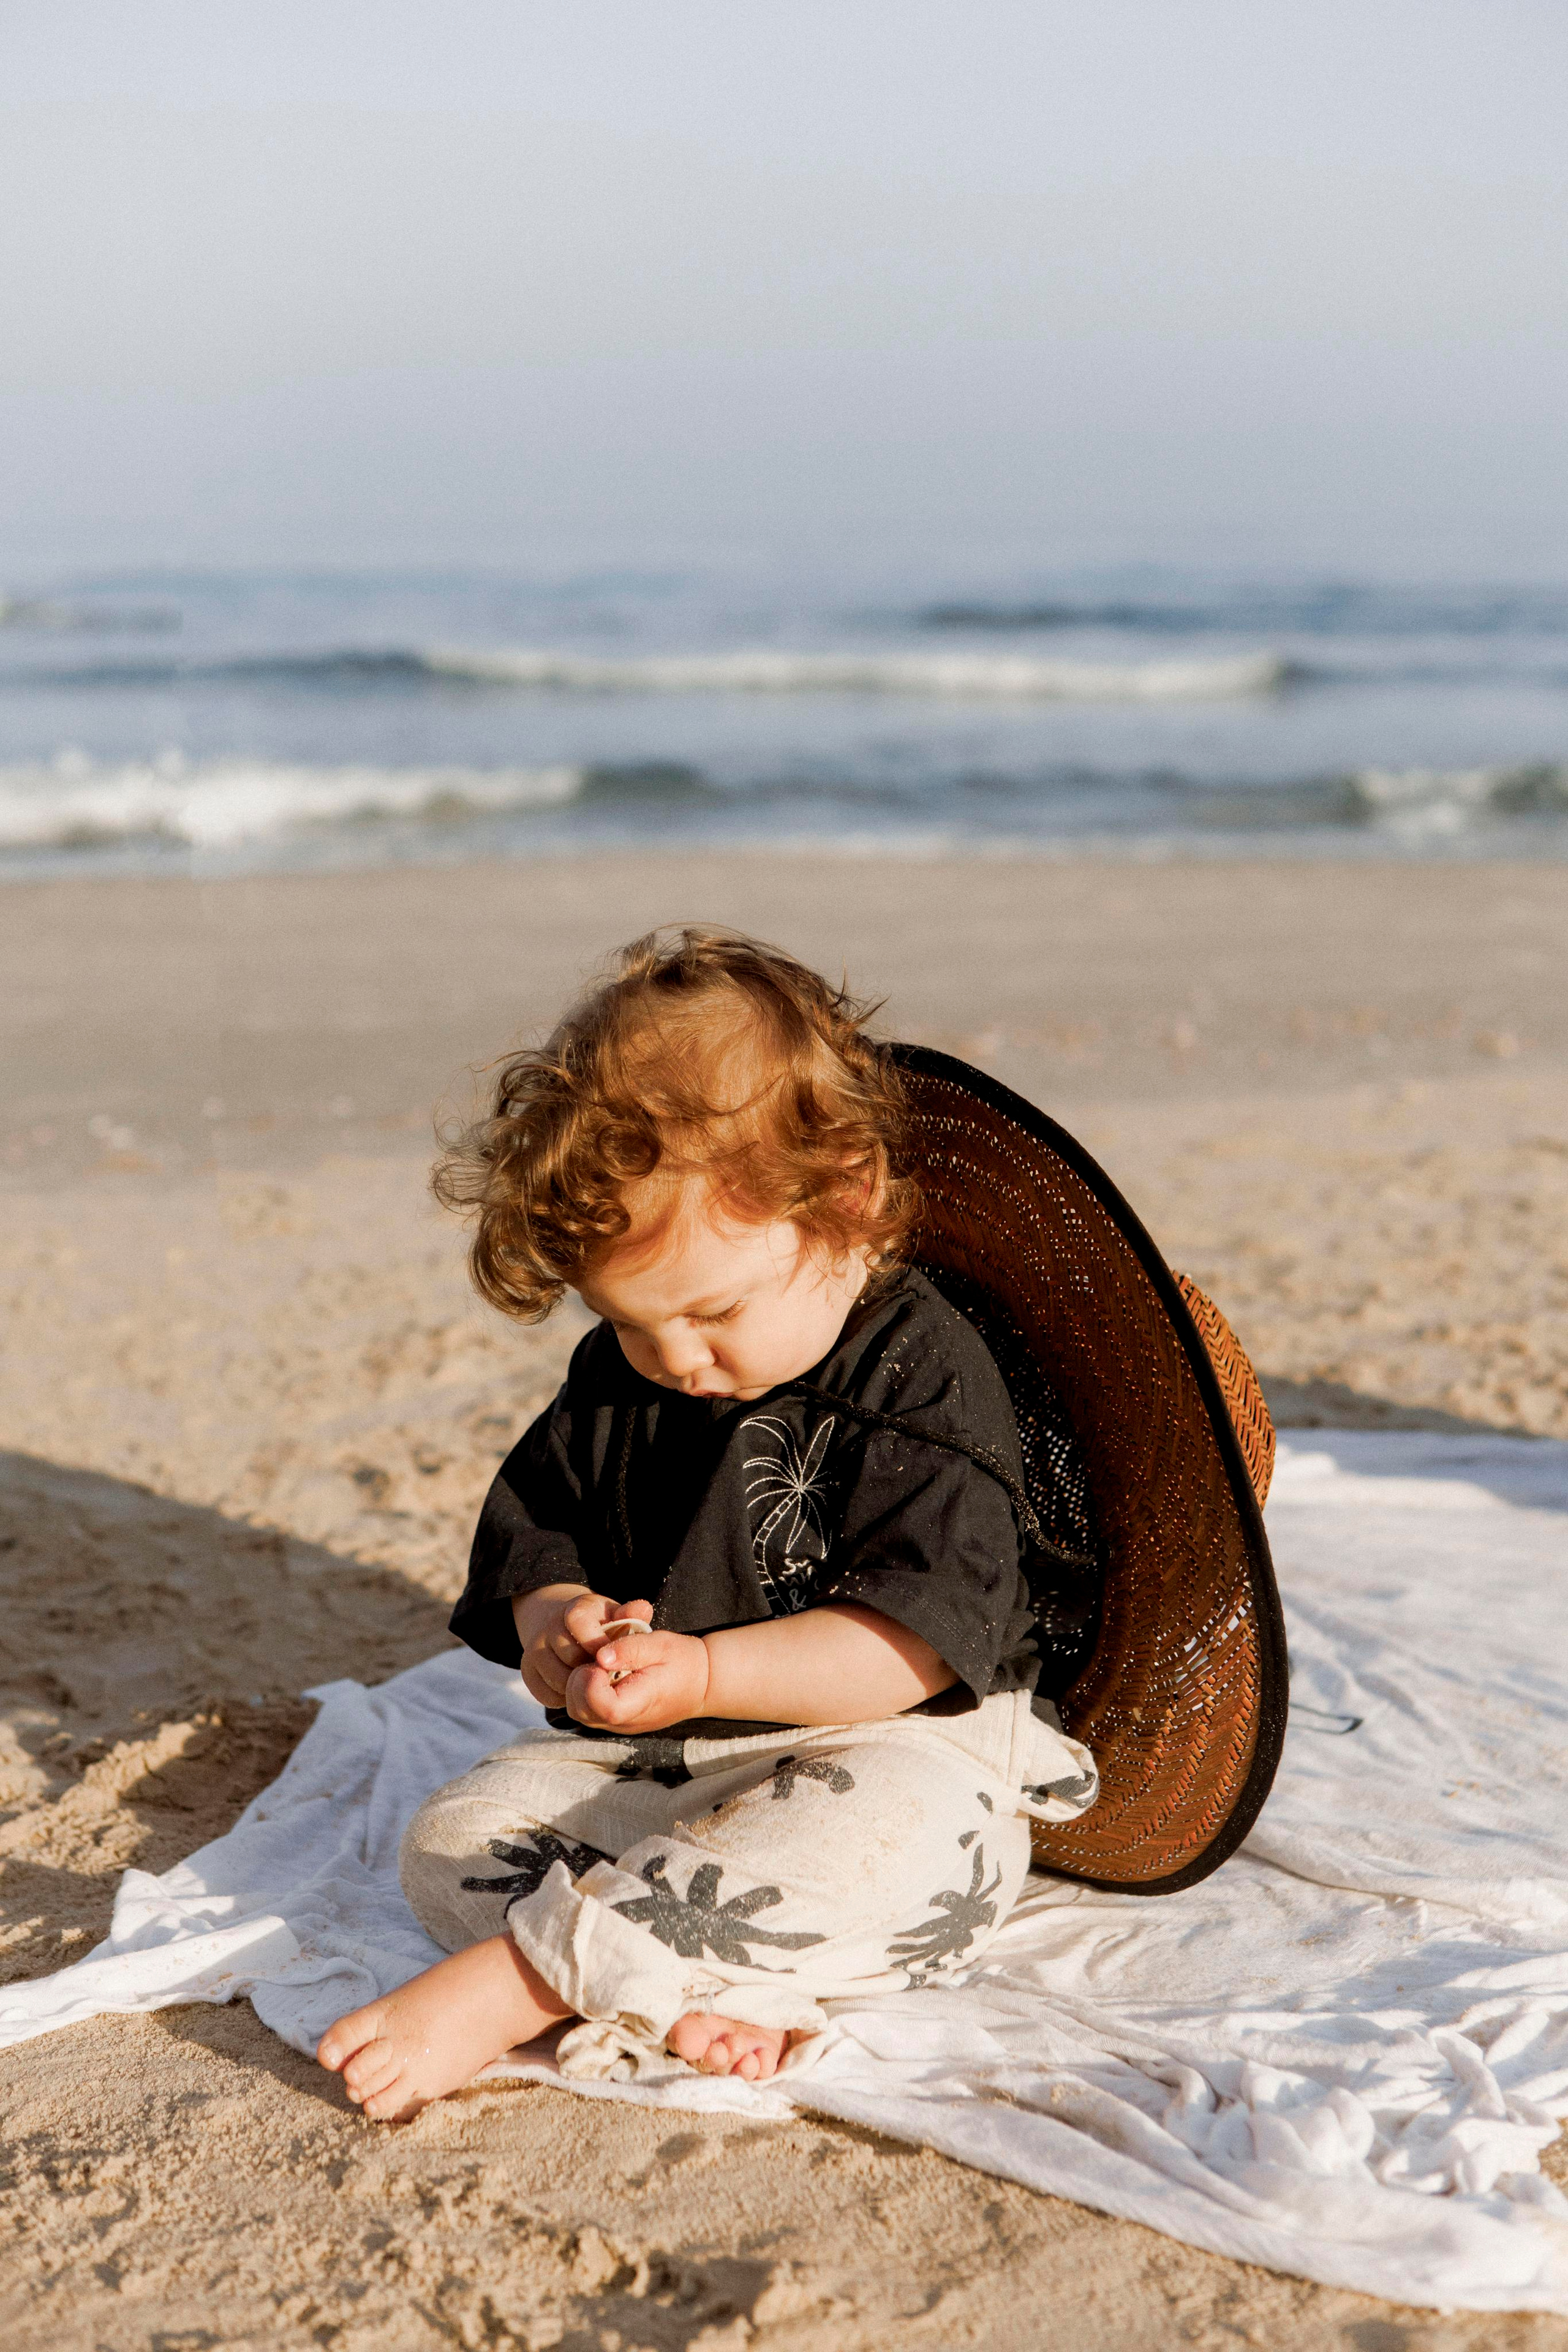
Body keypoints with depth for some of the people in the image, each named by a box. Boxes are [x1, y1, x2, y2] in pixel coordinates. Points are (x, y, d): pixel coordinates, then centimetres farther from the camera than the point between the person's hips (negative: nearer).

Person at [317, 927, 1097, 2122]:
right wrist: (554, 1623, -10)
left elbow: (919, 1637, -19)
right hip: (646, 1758, 6)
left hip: (884, 1744, -6)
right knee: (453, 1835, -13)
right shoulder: (616, 1384, 7)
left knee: (900, 1836, -39)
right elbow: (531, 1539, 15)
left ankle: (512, 1983, -37)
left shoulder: (923, 1378, -12)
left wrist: (703, 1673, -28)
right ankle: (686, 2003, -35)